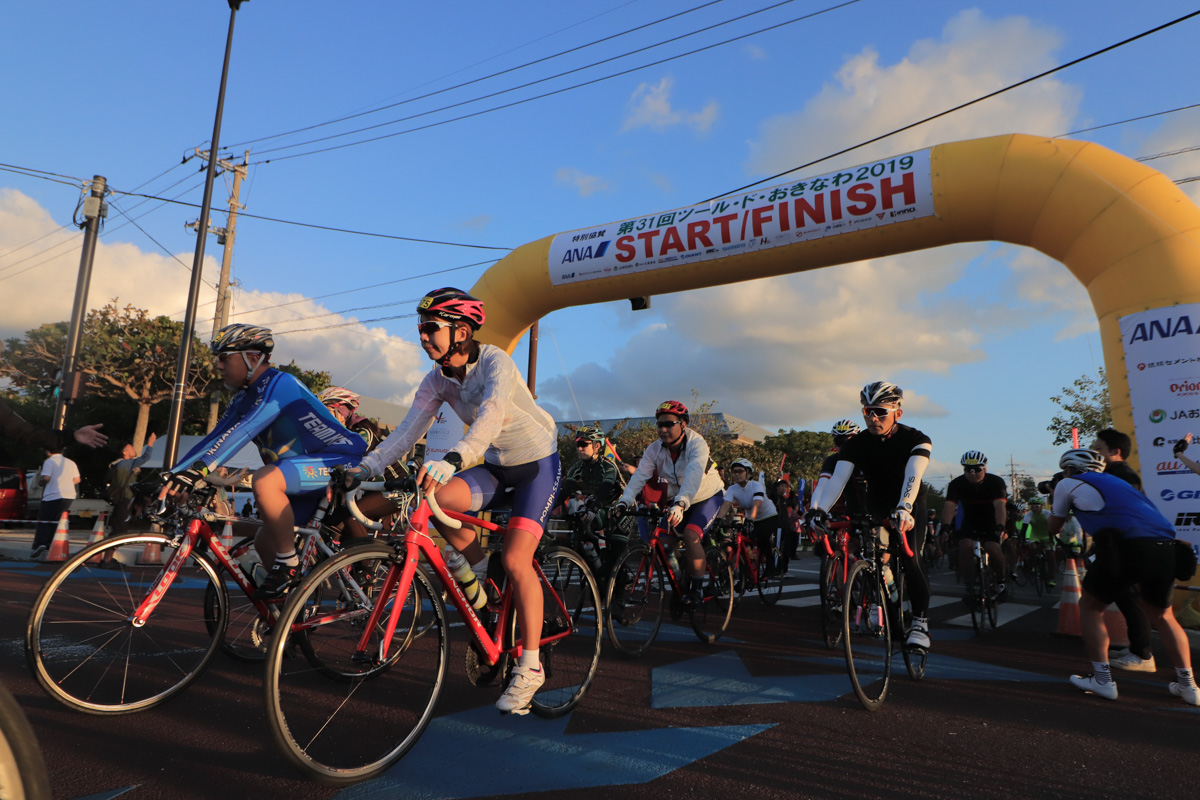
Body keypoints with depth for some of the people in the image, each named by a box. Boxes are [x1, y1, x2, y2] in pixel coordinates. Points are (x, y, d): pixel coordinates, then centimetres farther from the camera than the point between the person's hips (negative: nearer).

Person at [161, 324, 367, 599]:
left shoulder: (280, 384, -17)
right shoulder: (244, 399, 12)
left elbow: (243, 431, -30)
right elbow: (215, 438, 8)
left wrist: (198, 469, -38)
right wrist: (171, 475, -1)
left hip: (342, 463, -10)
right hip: (310, 469, 10)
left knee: (264, 480, -32)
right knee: (264, 544, 8)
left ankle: (289, 566, -18)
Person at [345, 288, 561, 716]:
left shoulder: (495, 362, -25)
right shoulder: (437, 379, -5)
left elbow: (492, 414, -43)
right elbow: (408, 429, -11)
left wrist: (453, 459, -59)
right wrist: (363, 467, -24)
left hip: (537, 462, -5)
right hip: (496, 464, 6)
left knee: (516, 560, -16)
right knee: (437, 498, -23)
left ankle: (530, 667, -1)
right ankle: (480, 571, 3)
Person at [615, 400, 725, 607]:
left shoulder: (697, 444, -29)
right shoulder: (655, 449, -15)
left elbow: (693, 476, -45)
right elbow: (639, 476, -26)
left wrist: (680, 504, -60)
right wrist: (623, 502, -41)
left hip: (709, 497, -6)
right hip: (678, 500, 6)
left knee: (691, 535, -26)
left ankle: (697, 589, -13)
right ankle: (682, 584, 19)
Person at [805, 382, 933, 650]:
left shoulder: (915, 439, -22)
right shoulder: (856, 444, -17)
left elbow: (913, 475, -39)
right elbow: (838, 477, -31)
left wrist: (904, 508, -58)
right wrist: (820, 509, -48)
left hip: (909, 507, -3)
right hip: (876, 505, 3)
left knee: (910, 562, -18)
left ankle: (920, 623, -8)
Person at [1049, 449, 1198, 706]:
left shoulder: (1068, 484, 15)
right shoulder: (1113, 481, 32)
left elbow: (1054, 528, 26)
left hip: (1127, 547, -6)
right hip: (1166, 547, 6)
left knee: (1090, 607, 13)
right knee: (1162, 616, 27)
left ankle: (1102, 679, 10)